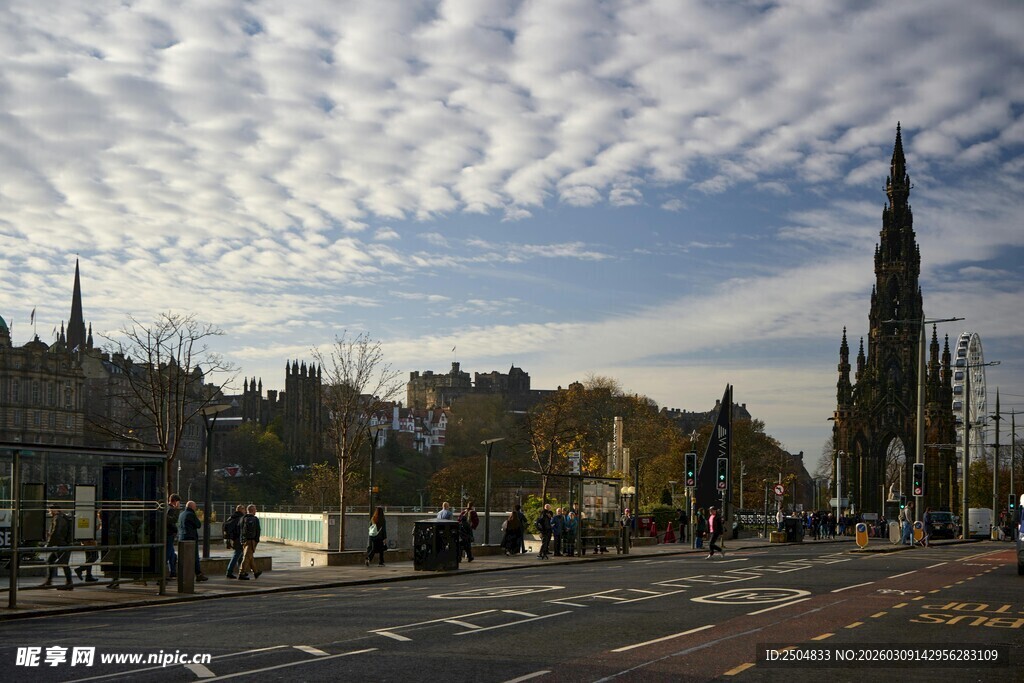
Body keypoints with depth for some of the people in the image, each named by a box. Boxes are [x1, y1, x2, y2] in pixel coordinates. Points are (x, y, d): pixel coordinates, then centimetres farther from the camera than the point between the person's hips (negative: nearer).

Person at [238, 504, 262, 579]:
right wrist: (257, 541, 0)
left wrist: (240, 539, 12)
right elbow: (257, 531, -7)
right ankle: (241, 574, -11)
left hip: (243, 540, 7)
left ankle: (256, 572, 31)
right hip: (251, 540, -7)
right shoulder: (255, 519, -7)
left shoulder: (241, 519, 8)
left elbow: (238, 530, 7)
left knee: (251, 557, 19)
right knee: (247, 557, -6)